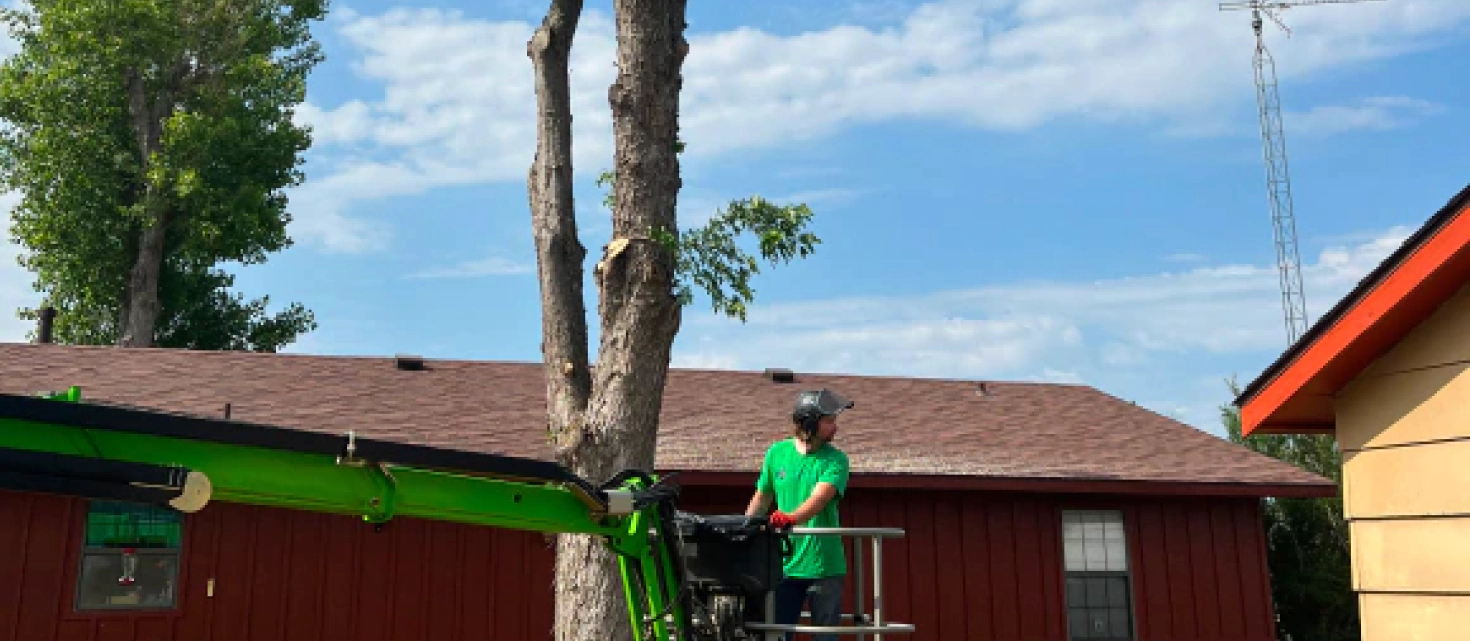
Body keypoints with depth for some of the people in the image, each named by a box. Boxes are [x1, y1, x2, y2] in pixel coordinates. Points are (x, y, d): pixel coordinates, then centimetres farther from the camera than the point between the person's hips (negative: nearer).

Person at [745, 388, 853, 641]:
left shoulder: (836, 460, -4)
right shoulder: (777, 453, 5)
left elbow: (819, 498, -21)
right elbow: (762, 498, 15)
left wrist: (791, 518, -39)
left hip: (824, 565, -2)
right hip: (784, 564, 2)